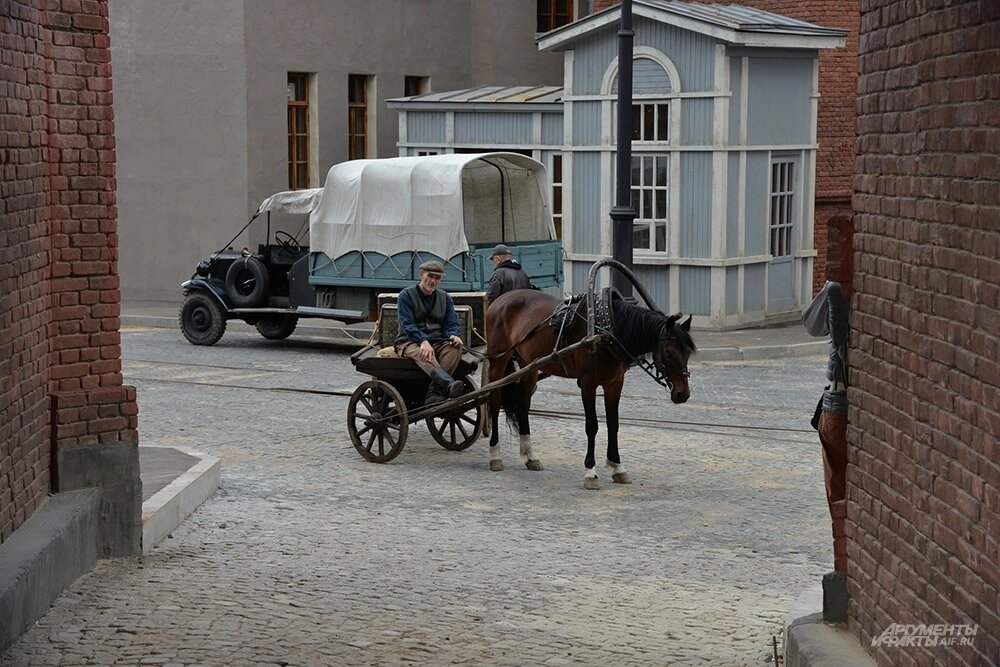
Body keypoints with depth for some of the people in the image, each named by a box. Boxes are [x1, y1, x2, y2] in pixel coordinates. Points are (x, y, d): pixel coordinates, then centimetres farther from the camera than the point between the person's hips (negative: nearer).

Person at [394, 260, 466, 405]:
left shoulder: (445, 298, 17)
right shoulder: (406, 295, 2)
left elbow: (452, 324, 10)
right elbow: (407, 324, -10)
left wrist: (453, 336, -16)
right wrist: (423, 341, -28)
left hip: (438, 342, 4)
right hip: (410, 342, -4)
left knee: (456, 348, -28)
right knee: (422, 353, -38)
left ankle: (434, 395, -43)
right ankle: (448, 384, -67)